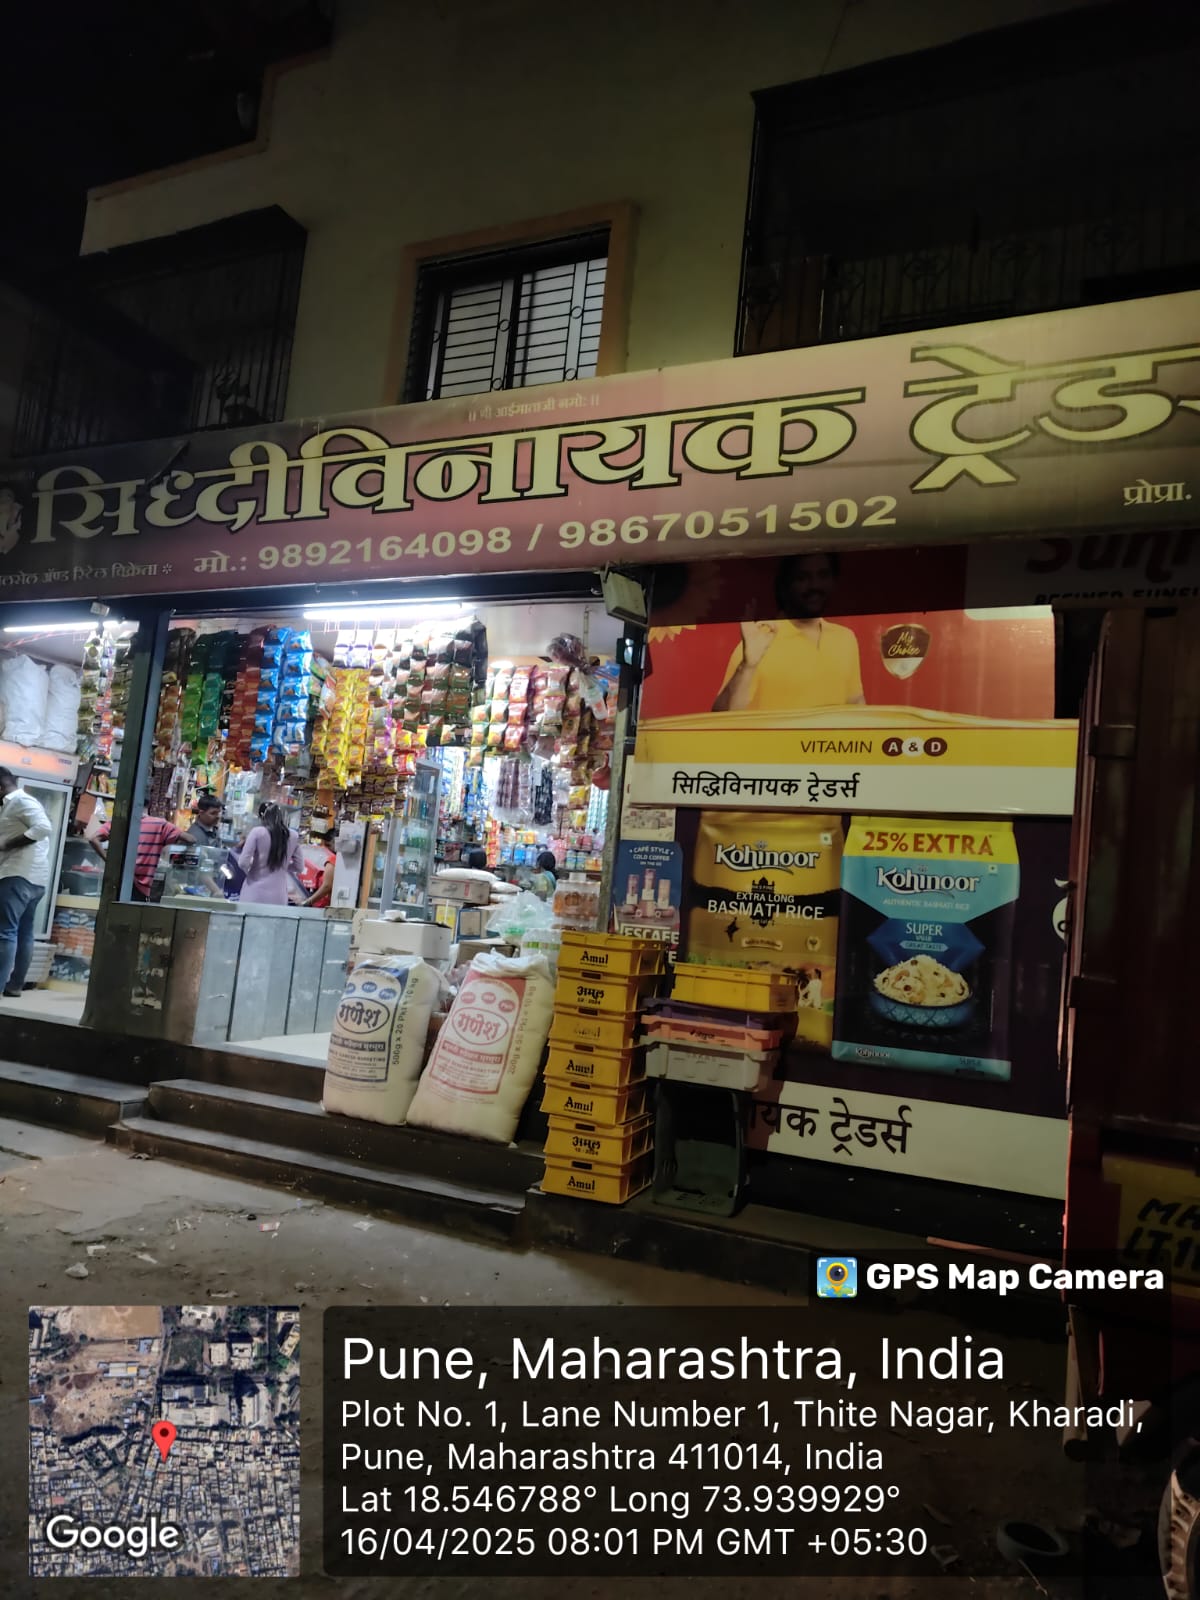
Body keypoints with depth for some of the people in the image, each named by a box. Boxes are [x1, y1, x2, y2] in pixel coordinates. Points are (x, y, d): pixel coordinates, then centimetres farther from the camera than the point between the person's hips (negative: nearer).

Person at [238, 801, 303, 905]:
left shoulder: (257, 832, -7)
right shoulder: (293, 835, 3)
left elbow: (243, 862, -9)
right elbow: (298, 866, 11)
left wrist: (251, 870, 11)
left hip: (255, 893, -2)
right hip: (278, 896, 3)